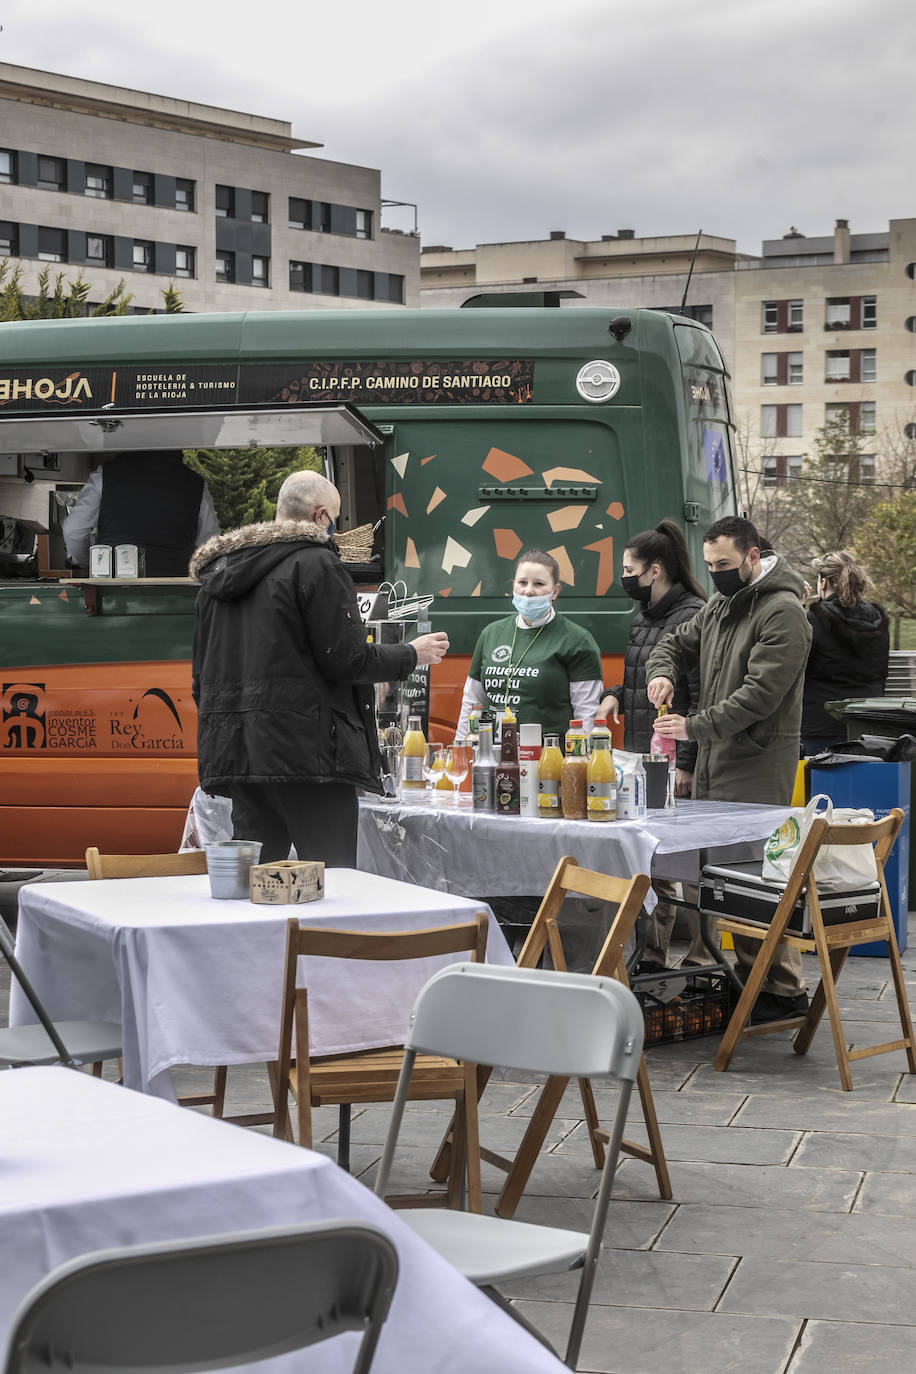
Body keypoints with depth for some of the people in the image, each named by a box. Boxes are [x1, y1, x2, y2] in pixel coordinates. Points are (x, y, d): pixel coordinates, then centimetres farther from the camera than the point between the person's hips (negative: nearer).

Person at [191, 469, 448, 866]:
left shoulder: (217, 574, 18)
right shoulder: (316, 563, -6)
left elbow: (202, 675, 20)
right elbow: (345, 660, -10)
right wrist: (412, 654, 5)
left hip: (238, 754, 7)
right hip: (306, 750, -7)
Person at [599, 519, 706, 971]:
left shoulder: (693, 616, -11)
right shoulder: (642, 619, 16)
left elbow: (702, 696, -15)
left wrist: (686, 761, -19)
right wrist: (616, 696, 7)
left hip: (676, 763, -9)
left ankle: (701, 958, 2)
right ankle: (650, 958, 18)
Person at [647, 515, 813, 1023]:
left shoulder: (782, 613, -11)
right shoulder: (718, 608, 18)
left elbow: (760, 693, -19)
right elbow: (676, 642, 29)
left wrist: (695, 725, -23)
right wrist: (662, 672, 5)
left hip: (758, 769, -9)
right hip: (715, 762, 9)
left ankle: (784, 990, -7)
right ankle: (747, 978, 15)